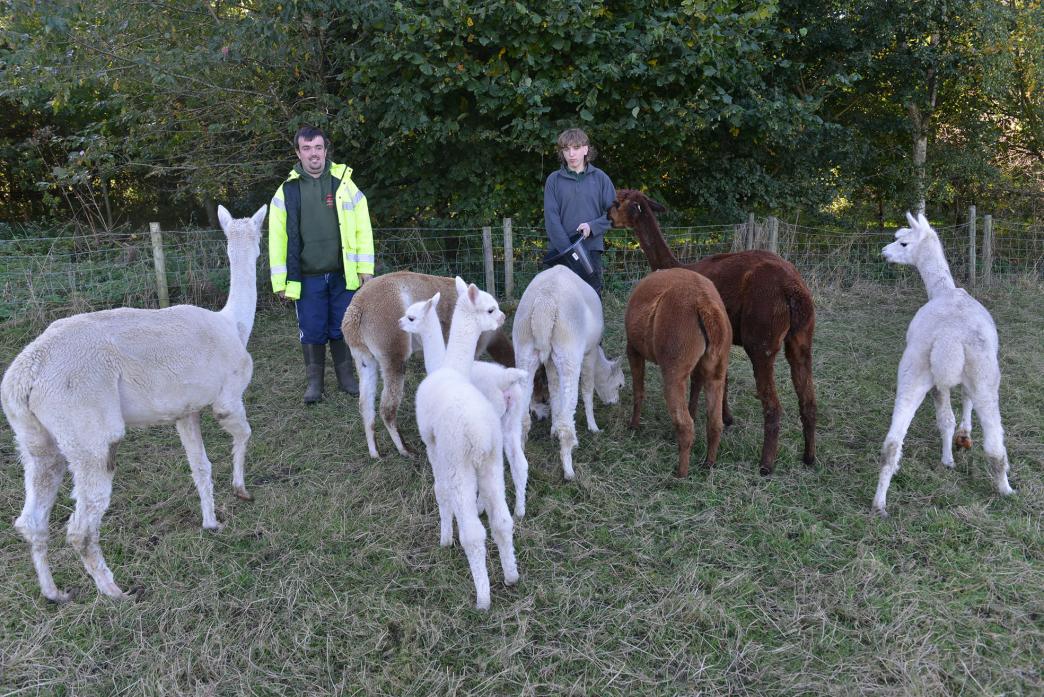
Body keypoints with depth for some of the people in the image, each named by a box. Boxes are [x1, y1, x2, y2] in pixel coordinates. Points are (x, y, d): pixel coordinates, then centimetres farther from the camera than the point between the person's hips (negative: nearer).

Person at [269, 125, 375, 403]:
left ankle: (346, 376, 23)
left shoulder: (344, 184, 3)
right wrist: (280, 280, -1)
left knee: (343, 328, 8)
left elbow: (363, 228, 2)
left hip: (342, 274, 0)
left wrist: (365, 266, -3)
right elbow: (277, 238, 3)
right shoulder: (287, 191, 3)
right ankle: (314, 381, 20)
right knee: (312, 331, 5)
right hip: (307, 277, 0)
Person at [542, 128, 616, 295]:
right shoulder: (554, 179, 4)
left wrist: (592, 226, -13)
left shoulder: (600, 178, 6)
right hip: (561, 250, -1)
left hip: (592, 249, 1)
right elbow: (551, 218, -4)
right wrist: (567, 249, -14)